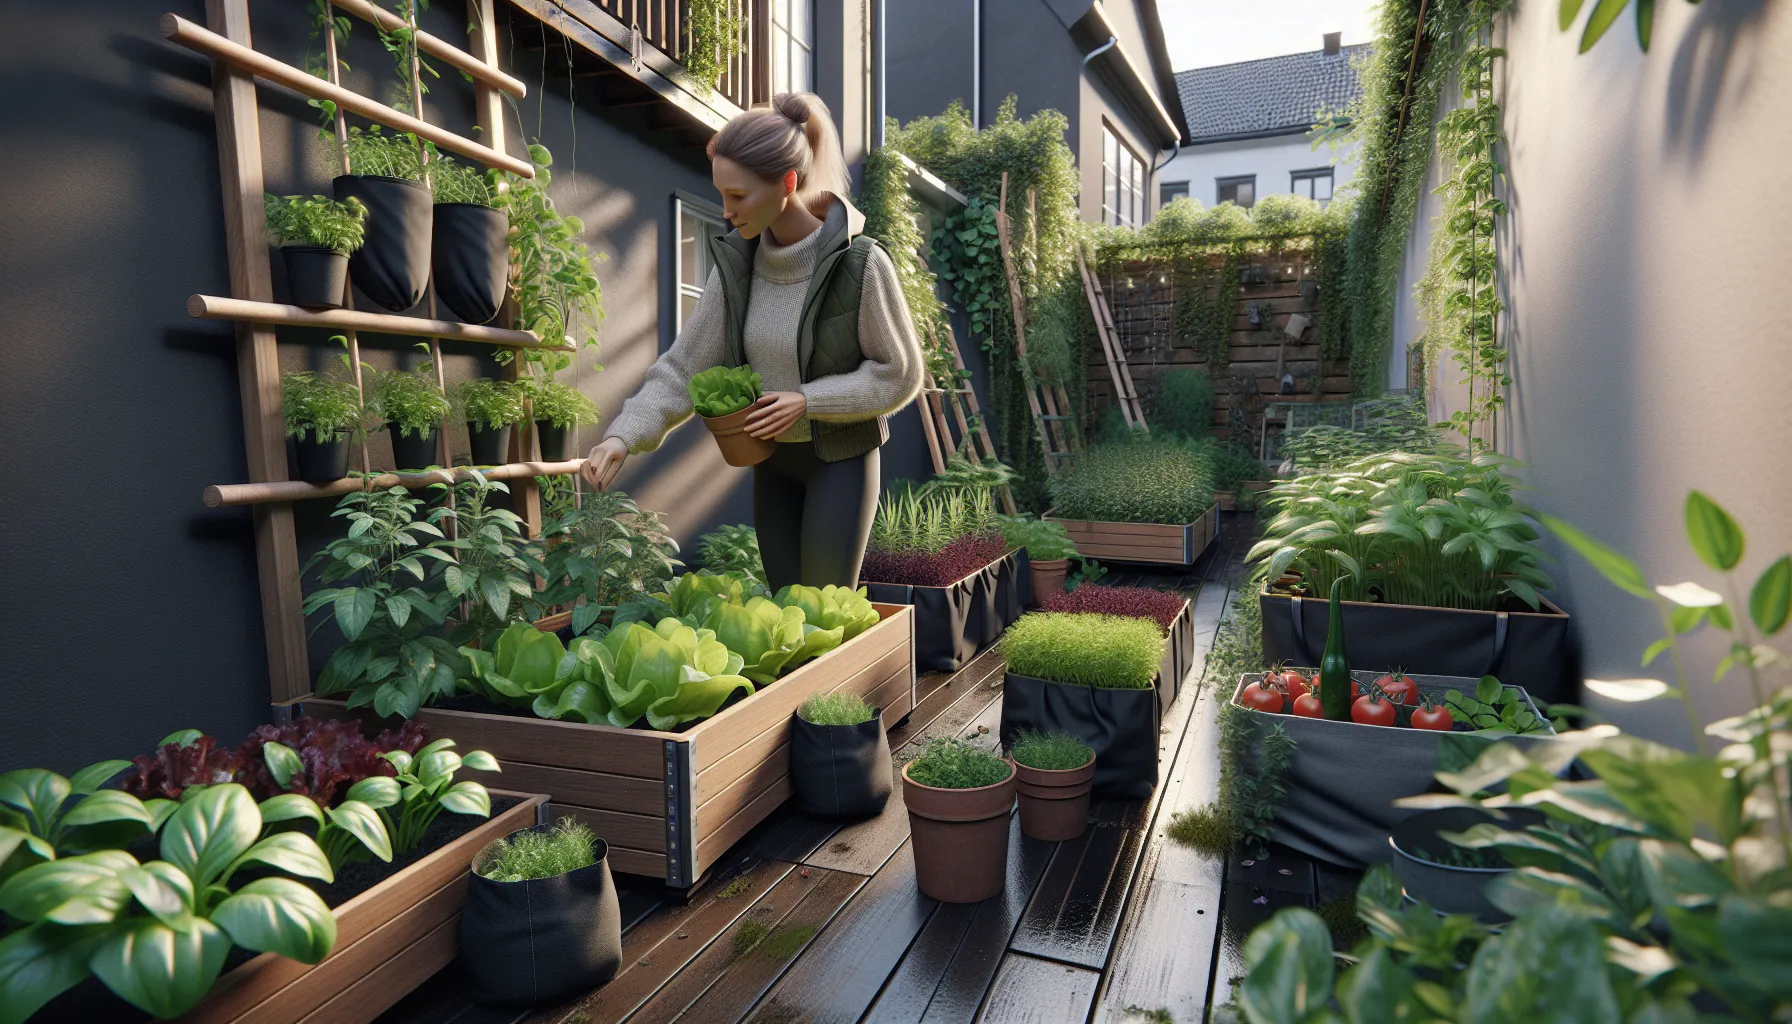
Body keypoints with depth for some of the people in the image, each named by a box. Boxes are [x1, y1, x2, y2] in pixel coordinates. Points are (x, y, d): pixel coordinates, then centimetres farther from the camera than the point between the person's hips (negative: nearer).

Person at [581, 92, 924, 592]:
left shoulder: (860, 263, -20)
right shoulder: (737, 263, -6)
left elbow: (899, 374, -12)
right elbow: (685, 363, -5)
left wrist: (808, 400, -22)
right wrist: (624, 435, -18)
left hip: (841, 457, -4)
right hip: (773, 458, 5)